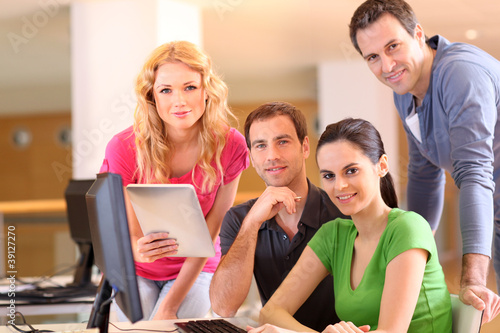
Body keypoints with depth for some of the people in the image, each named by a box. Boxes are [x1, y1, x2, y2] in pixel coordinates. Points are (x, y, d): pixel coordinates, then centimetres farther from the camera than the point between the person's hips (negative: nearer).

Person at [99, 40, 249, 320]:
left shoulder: (230, 145, -18)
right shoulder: (124, 148, -21)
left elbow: (209, 233, -12)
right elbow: (130, 237, -17)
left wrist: (170, 306, -16)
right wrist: (140, 251, -43)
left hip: (195, 269, 0)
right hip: (136, 270, 0)